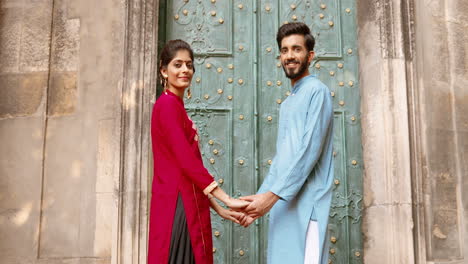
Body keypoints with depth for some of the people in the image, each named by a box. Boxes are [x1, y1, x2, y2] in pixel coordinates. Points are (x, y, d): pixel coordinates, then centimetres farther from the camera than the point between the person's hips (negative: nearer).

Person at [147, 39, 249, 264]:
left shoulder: (176, 106, 19)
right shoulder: (168, 104, -10)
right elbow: (187, 161, -19)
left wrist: (217, 207, 16)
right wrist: (227, 200, -20)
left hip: (185, 204, 9)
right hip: (177, 205, -9)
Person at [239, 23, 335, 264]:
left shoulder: (317, 91, -4)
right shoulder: (286, 104, 21)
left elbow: (310, 149, -14)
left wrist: (272, 194, -17)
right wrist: (260, 198, 13)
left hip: (305, 203, -8)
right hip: (282, 204, 8)